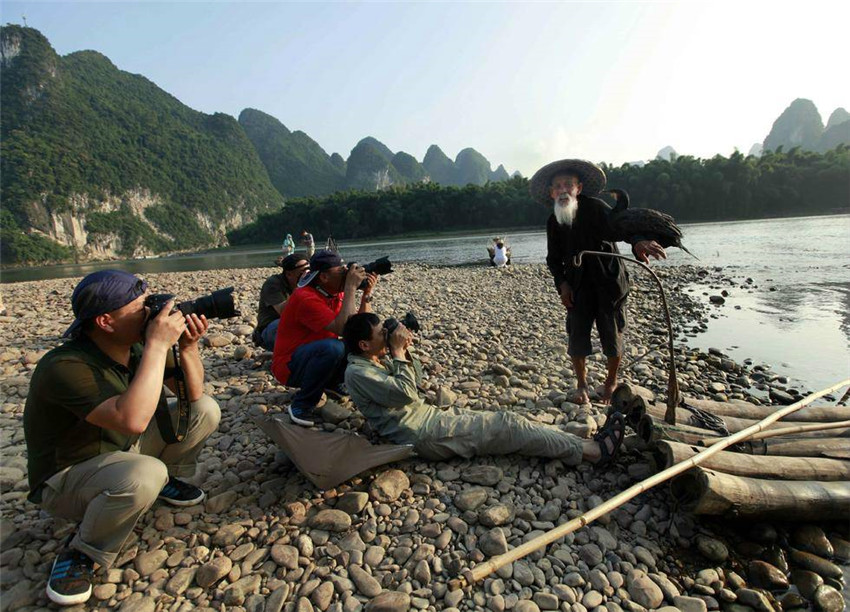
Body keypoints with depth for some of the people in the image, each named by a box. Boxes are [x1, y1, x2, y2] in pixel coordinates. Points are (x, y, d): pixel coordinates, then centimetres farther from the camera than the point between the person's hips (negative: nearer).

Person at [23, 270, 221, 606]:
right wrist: (157, 345, -41)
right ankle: (82, 553, -8)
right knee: (144, 475, -38)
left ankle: (168, 480, 16)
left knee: (205, 410, -6)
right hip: (66, 478, -7)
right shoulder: (64, 367, -31)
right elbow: (133, 420, -45)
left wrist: (188, 347, -22)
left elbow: (193, 394, -5)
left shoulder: (138, 345, -10)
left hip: (123, 453, 7)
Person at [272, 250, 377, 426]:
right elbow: (346, 329, -37)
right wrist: (351, 287, -32)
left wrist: (367, 294, -15)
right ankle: (301, 405, -16)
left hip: (315, 356, 8)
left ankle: (332, 382, 13)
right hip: (289, 366, -8)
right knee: (332, 347, -36)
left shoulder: (335, 293, -2)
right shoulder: (306, 299, -27)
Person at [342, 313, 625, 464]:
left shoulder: (378, 360, 12)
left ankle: (587, 444, 3)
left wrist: (405, 350, 1)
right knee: (507, 426, -11)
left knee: (506, 421, 0)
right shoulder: (358, 374, -16)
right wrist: (398, 352, -15)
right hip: (424, 436, -9)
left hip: (431, 416, 9)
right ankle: (594, 450, -2)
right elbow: (406, 392, -23)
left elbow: (416, 379, 17)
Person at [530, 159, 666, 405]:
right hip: (578, 287, 3)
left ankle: (611, 382, 30)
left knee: (612, 336, 5)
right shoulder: (553, 222, 0)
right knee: (577, 336, -2)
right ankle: (581, 384, 20)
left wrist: (638, 241, -54)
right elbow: (554, 258, 9)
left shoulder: (595, 207, -14)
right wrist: (562, 283, -7)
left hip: (608, 282, -3)